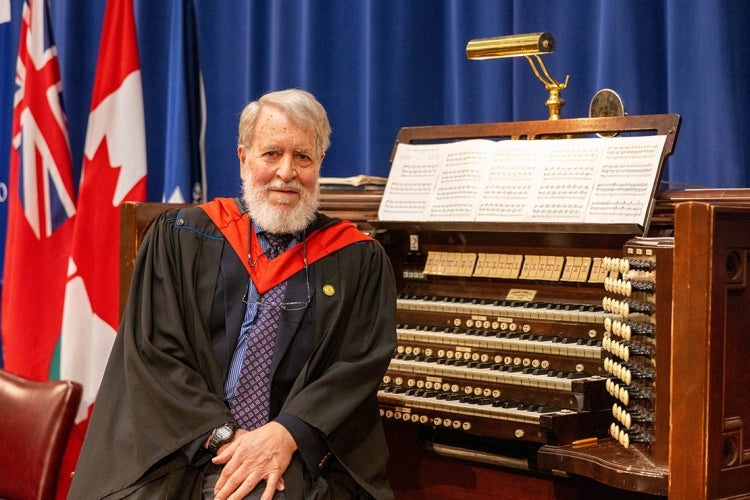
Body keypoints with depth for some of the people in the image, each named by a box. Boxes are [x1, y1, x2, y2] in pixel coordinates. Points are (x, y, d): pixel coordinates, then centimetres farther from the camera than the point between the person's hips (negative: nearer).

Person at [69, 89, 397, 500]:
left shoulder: (360, 261, 10)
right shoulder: (178, 238, 10)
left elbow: (364, 362, 0)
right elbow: (153, 351, 2)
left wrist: (287, 436, -15)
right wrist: (222, 435, -11)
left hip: (301, 456, -1)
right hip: (184, 449, 1)